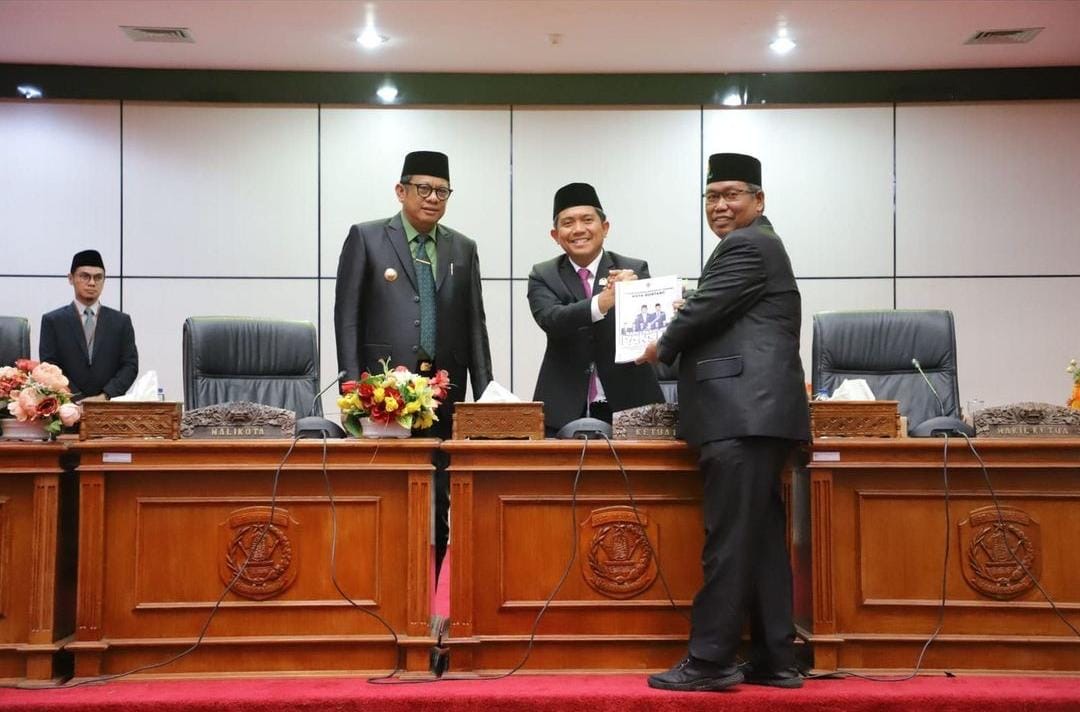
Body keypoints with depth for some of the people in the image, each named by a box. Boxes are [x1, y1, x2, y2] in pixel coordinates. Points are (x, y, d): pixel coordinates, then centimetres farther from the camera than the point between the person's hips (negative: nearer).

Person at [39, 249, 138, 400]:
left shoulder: (121, 321, 12)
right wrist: (79, 399, -10)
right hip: (68, 405, -1)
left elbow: (130, 365, 6)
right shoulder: (53, 321, 8)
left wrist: (105, 396, -8)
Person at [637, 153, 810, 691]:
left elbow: (703, 310, -10)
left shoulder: (745, 246, -7)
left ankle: (709, 661, -7)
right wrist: (679, 345, 12)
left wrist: (662, 348, 7)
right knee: (761, 539, 10)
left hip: (742, 416, -11)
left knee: (729, 540, -9)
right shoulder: (758, 245, 26)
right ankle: (774, 660, 13)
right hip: (754, 414, 11)